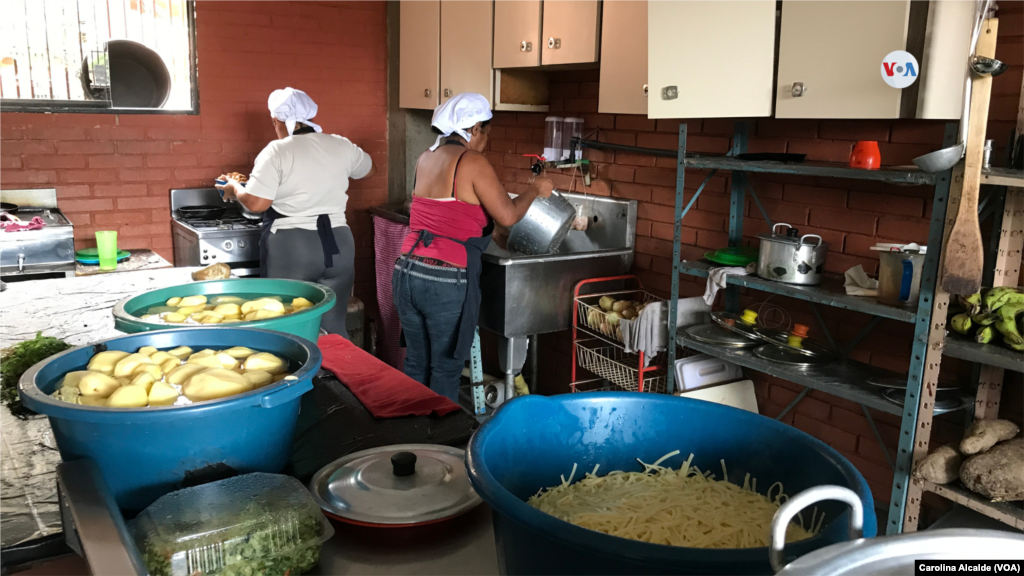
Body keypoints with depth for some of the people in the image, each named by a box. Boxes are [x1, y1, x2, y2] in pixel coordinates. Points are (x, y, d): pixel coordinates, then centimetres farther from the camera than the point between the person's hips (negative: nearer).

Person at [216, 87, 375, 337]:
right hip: (337, 245, 4)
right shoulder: (340, 145, 6)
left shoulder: (277, 151, -7)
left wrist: (234, 188, 8)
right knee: (333, 327, 12)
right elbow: (370, 170, 26)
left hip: (290, 249, -4)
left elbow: (256, 203, -12)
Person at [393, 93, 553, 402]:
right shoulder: (472, 162, -9)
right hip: (446, 283, -7)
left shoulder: (426, 159, 13)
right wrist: (535, 190, 5)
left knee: (416, 364, 18)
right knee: (446, 370, 7)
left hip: (406, 273, 7)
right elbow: (507, 215, -13)